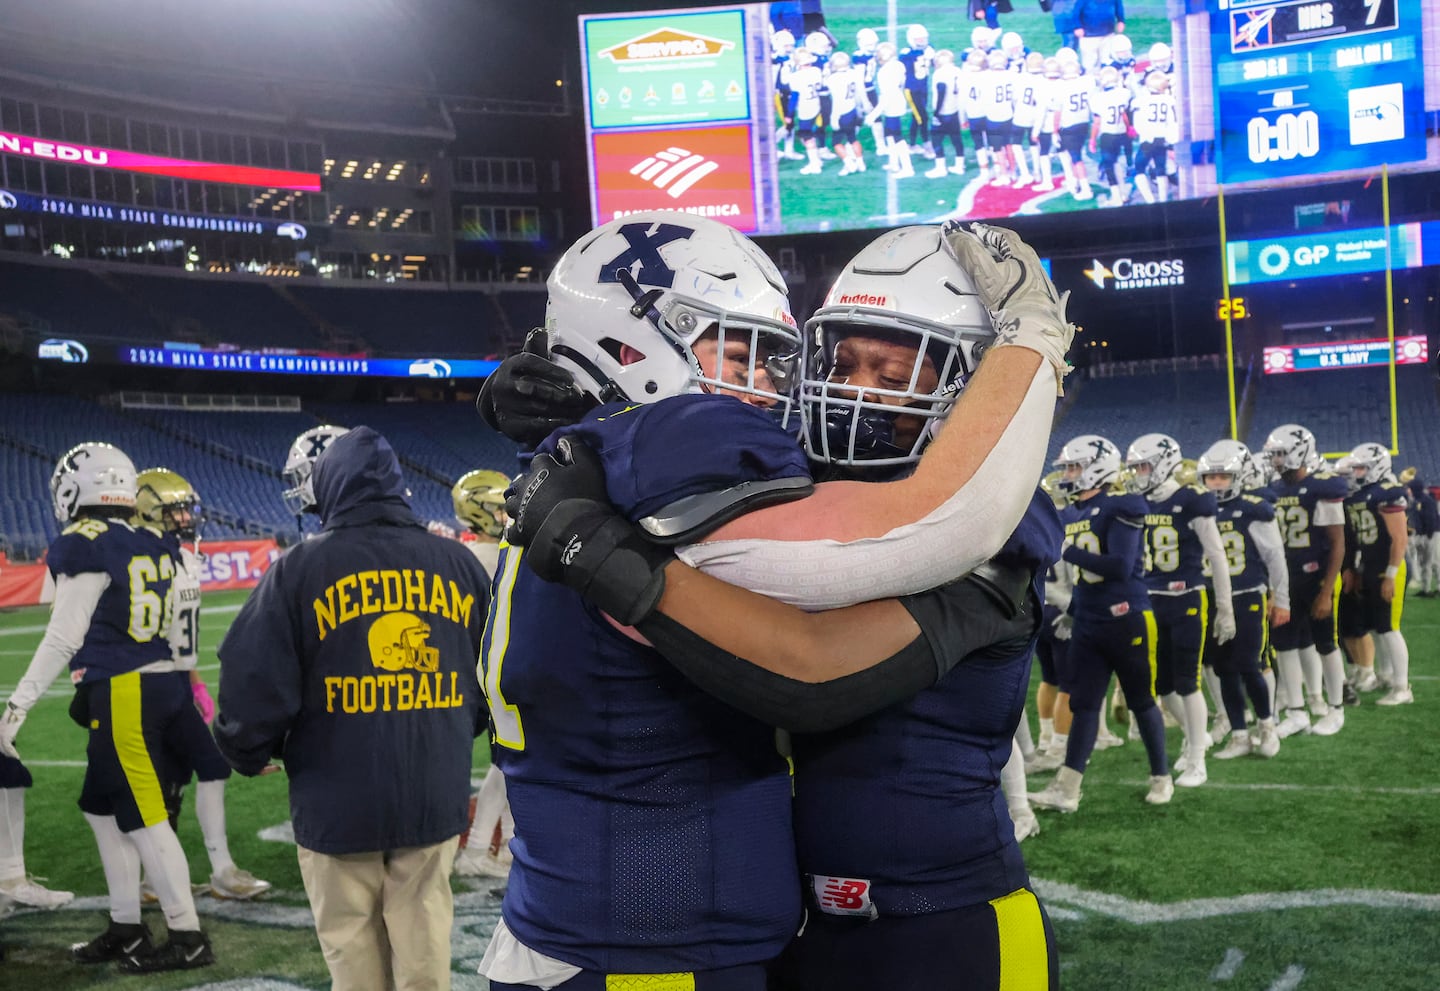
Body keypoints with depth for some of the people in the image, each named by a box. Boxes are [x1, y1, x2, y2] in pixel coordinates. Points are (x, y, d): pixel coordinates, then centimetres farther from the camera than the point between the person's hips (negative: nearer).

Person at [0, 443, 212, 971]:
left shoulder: (85, 546, -12)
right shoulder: (153, 544, 10)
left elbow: (63, 638, -14)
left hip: (121, 693, -8)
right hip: (160, 683, 8)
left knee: (143, 819, -1)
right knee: (103, 809, 19)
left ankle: (188, 937, 5)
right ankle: (125, 929, 25)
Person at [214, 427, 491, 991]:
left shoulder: (302, 568, -8)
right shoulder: (459, 564, 3)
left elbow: (255, 685, -8)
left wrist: (250, 755, 12)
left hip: (339, 801, -2)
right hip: (435, 797, 3)